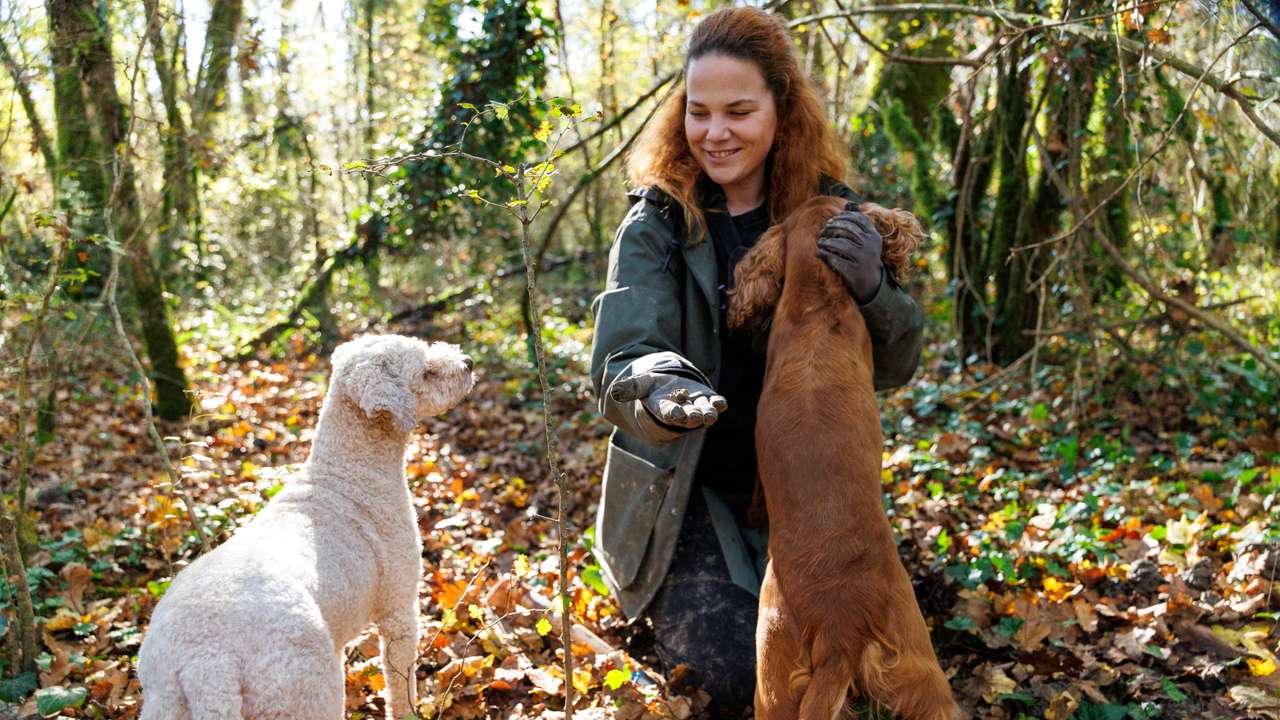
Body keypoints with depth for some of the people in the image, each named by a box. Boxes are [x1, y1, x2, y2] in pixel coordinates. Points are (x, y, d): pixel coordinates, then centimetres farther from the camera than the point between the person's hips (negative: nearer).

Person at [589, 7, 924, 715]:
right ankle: (656, 608, 17)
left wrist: (872, 291, -25)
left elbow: (894, 368, -2)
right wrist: (658, 394, -45)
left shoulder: (830, 218, -2)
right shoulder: (656, 223, -9)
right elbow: (619, 363, -19)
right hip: (686, 491, -2)